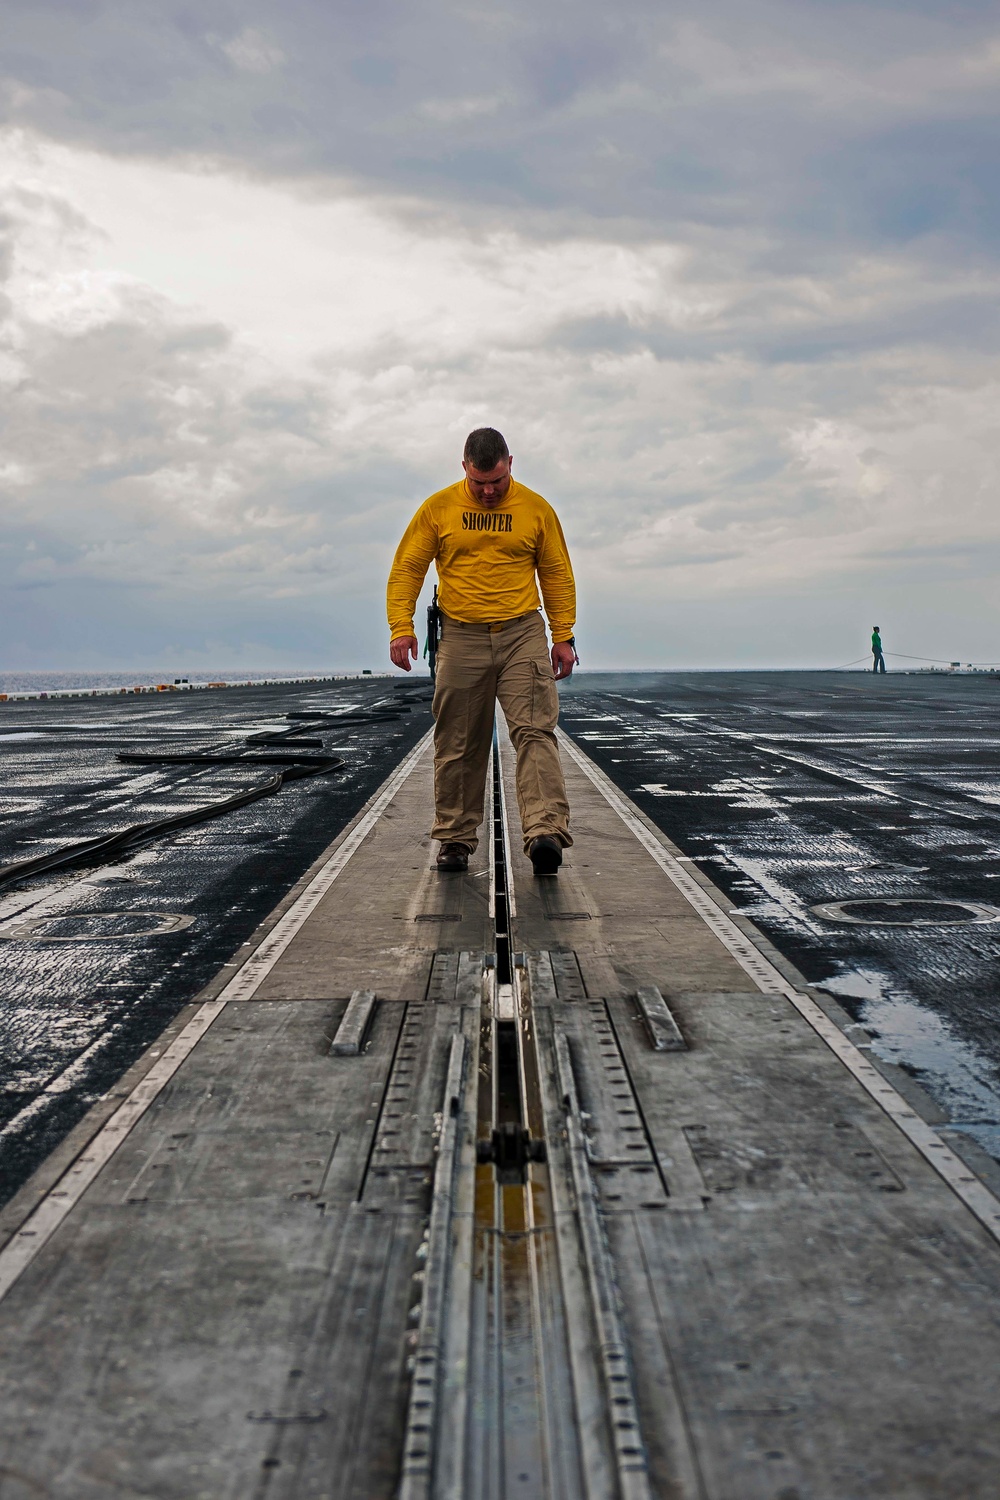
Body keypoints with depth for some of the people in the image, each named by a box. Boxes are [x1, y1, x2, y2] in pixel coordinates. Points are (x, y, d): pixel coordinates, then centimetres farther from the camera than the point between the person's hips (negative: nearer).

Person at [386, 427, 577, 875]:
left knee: (534, 731, -14)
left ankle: (546, 833, -22)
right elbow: (407, 569, 5)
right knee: (458, 745, 5)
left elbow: (557, 574, 11)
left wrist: (563, 636, 5)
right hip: (461, 638, 1)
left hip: (522, 636, 0)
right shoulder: (438, 509, 3)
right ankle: (455, 839, 14)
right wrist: (401, 627, -6)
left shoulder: (537, 509, 5)